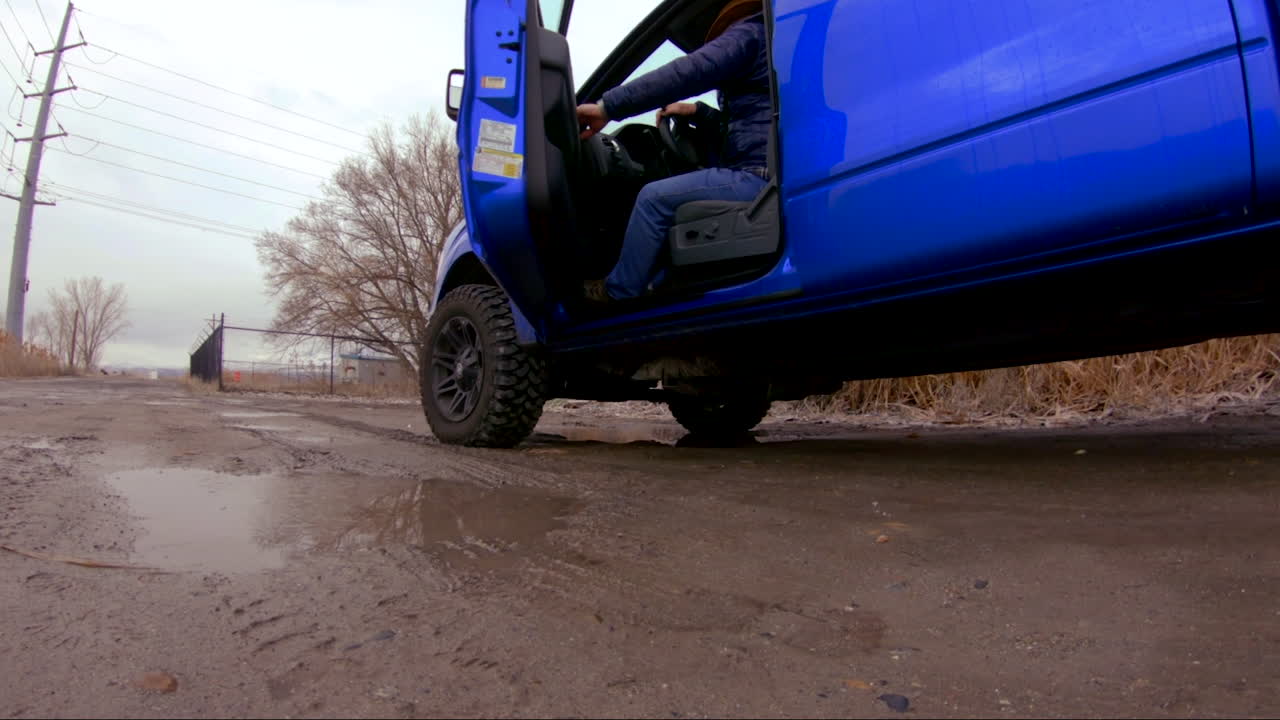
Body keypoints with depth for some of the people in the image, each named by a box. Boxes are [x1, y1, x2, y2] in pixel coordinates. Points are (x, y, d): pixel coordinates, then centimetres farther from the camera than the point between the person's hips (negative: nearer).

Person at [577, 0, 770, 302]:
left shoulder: (749, 34, -4)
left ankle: (618, 291, 4)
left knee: (653, 198, -7)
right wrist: (696, 111, 26)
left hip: (757, 175, -11)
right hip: (771, 174, 11)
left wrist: (607, 107, -21)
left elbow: (687, 72, -20)